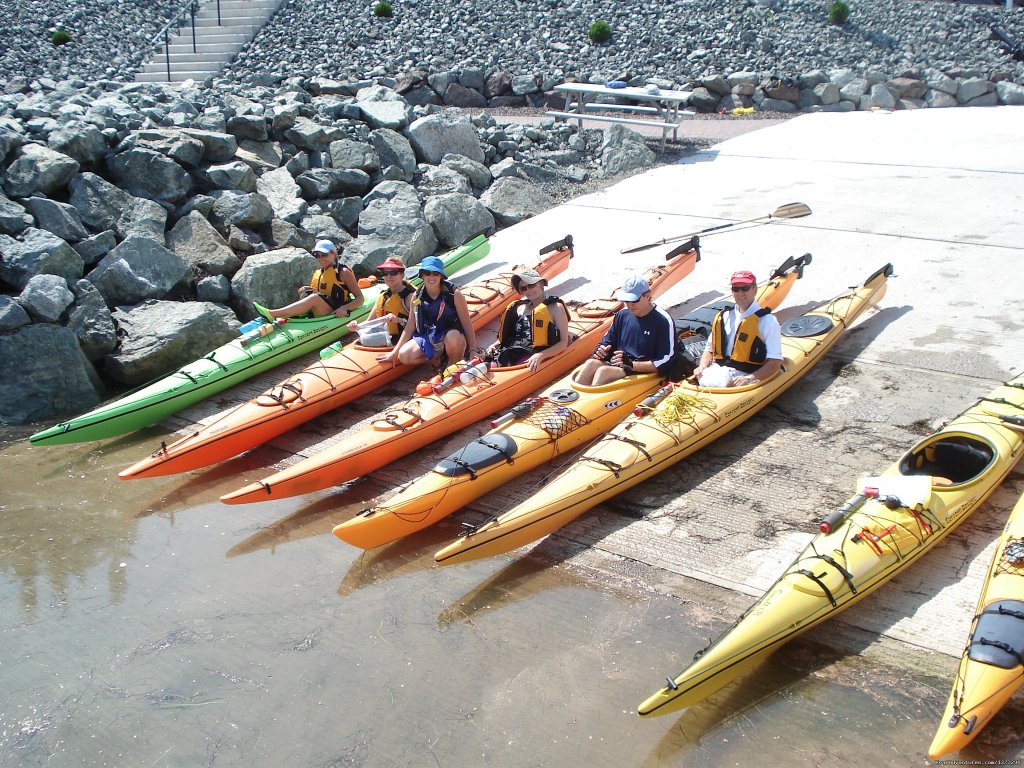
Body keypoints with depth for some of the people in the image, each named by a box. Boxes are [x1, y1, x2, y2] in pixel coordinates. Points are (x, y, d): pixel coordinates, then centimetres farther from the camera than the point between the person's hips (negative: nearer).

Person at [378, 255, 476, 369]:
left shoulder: (454, 294, -10)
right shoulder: (417, 297, 0)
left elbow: (467, 325, -8)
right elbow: (410, 327, 6)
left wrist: (473, 351, -13)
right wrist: (394, 352, 3)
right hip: (428, 340, 3)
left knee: (453, 338, -39)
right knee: (404, 356, -19)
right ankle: (438, 360, 0)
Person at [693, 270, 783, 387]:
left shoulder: (767, 321, 2)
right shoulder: (723, 317, 21)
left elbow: (775, 362, -6)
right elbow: (709, 350, 28)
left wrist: (750, 379, -20)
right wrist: (701, 368, 5)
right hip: (716, 371, 4)